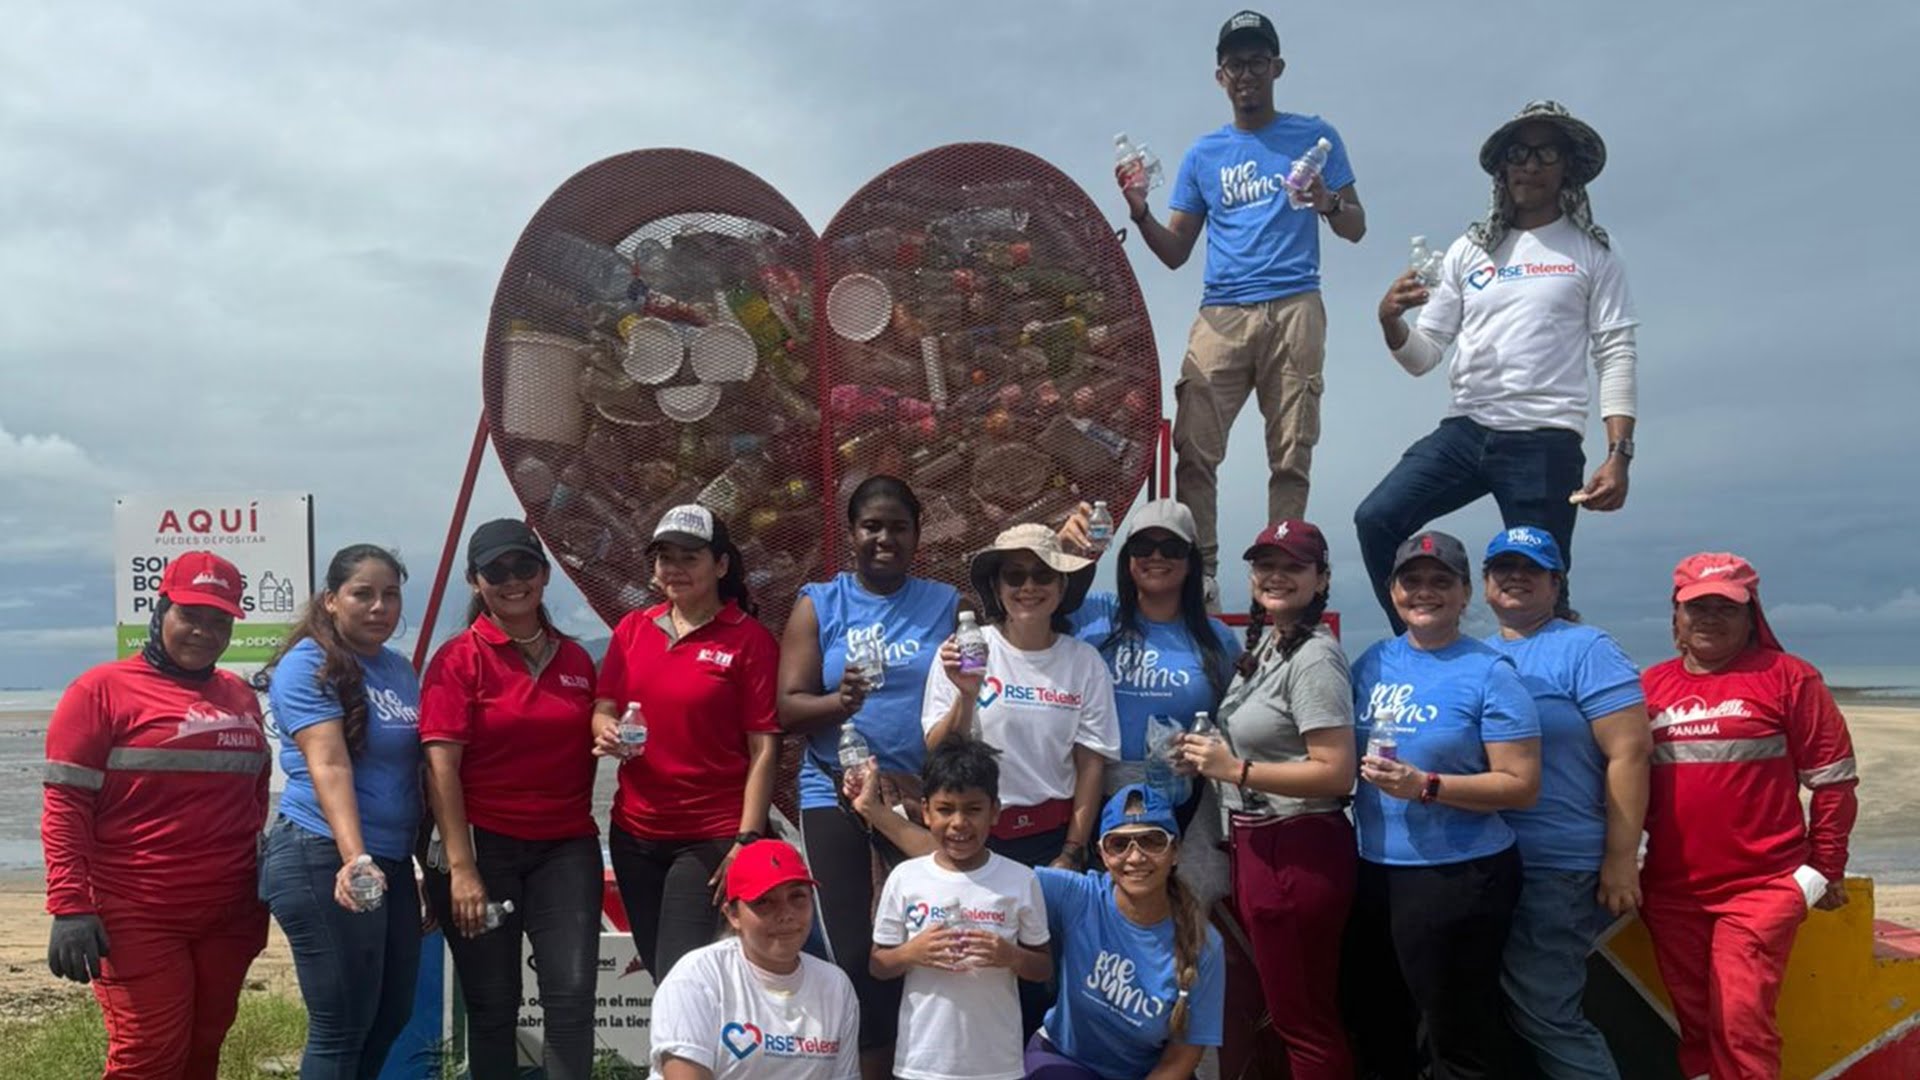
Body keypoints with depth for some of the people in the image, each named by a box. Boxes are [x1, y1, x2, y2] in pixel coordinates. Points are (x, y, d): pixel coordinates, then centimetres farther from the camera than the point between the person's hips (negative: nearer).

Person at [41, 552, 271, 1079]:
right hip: (137, 918, -5)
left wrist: (260, 896, 18)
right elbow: (64, 804, -9)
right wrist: (70, 907, -16)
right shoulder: (103, 689, -4)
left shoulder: (240, 697, 12)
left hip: (227, 917, 5)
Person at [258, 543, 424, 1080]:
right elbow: (328, 766, -22)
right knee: (342, 1025, -1)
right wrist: (354, 857, -34)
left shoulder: (400, 669, 13)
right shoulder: (308, 665, -11)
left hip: (393, 861, 8)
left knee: (392, 1015, 16)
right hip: (326, 861, -8)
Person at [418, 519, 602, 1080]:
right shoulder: (459, 659, -4)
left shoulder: (576, 659, 9)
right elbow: (441, 766, -10)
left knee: (573, 993, -5)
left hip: (566, 847, 3)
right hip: (483, 846, -3)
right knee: (493, 1003, 7)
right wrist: (461, 867, -16)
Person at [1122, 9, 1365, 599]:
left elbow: (1356, 229, 11)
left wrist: (1328, 203, -10)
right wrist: (1141, 216, -3)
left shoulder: (1314, 137, 13)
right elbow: (1176, 253, 15)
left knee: (1291, 454, -4)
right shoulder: (1203, 154, 18)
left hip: (1294, 311, -1)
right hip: (1221, 314, 2)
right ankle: (1200, 572, -5)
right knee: (1195, 449, -10)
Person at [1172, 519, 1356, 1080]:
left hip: (1297, 850, -10)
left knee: (1303, 1019, 3)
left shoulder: (1313, 658, -17)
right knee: (1286, 1008, 21)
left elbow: (1336, 774, -23)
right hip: (1257, 843, 10)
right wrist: (1210, 756, 8)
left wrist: (1235, 769, -20)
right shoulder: (1263, 644, 12)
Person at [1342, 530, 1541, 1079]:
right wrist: (1367, 769, 0)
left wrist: (1426, 786, -24)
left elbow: (1522, 785, -15)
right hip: (1372, 870, 6)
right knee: (1372, 1019, 22)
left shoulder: (1488, 673, -11)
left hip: (1459, 876, -6)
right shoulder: (1373, 661, 5)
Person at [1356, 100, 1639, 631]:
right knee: (1376, 519, -14)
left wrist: (1618, 455, -10)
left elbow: (1616, 357, 1)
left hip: (1545, 442, -3)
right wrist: (1391, 323, -10)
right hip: (1464, 429, 3)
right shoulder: (1470, 250, 15)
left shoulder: (1592, 254, 8)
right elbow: (1423, 357, 13)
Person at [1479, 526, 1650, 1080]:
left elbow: (1629, 752, -13)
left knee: (1543, 1013, -3)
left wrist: (1620, 861, -17)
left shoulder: (1585, 649, -7)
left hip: (1559, 870, -7)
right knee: (1518, 1009, 15)